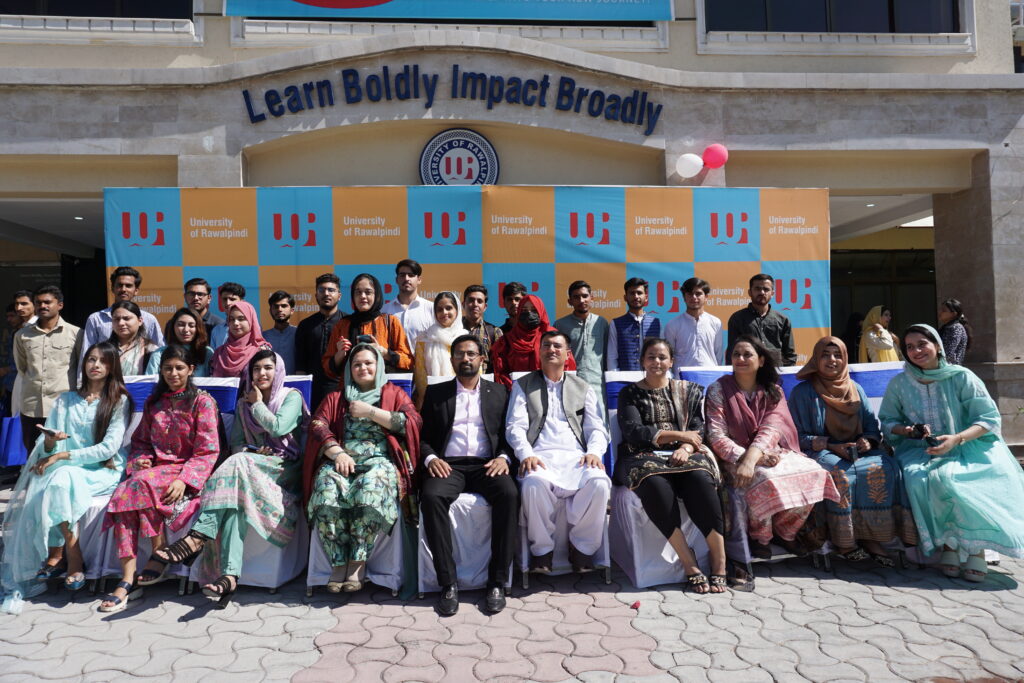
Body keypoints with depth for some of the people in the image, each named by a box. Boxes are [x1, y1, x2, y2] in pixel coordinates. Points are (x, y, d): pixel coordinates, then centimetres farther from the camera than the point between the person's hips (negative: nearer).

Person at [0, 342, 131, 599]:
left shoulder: (119, 400, 2)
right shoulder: (65, 400, 15)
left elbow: (109, 448, -9)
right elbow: (45, 448, 9)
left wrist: (63, 456, -15)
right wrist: (49, 443, -15)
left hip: (104, 472, -4)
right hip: (66, 469, 4)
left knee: (62, 478, -32)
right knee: (42, 487, -28)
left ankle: (57, 555, -16)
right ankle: (73, 560, -18)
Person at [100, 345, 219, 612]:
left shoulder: (203, 401, -1)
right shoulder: (153, 402, 16)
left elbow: (207, 451, -7)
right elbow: (141, 440, 22)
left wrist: (184, 480, -21)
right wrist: (139, 460, -2)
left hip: (188, 471, -5)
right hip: (156, 468, 5)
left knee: (143, 484, -32)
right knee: (122, 494, -26)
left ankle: (159, 558, -18)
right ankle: (128, 580, -28)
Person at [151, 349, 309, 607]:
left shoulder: (292, 397, 5)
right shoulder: (244, 403, 20)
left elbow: (278, 427, -12)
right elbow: (235, 443, 13)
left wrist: (257, 404, 2)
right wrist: (250, 452, -9)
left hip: (286, 470, -4)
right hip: (252, 465, 4)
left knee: (237, 464, -32)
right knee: (234, 496, -31)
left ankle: (197, 537, -39)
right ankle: (229, 574, -43)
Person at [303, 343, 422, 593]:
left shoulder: (393, 393, 22)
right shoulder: (335, 398, 28)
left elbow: (413, 423, 4)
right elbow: (318, 426, 11)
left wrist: (370, 412, 1)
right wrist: (337, 453, -8)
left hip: (380, 459, -2)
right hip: (340, 460, 2)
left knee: (370, 488, -37)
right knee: (327, 490, -32)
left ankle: (358, 562, -26)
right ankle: (339, 563, -24)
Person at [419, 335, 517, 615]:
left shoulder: (498, 392, 18)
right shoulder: (435, 393, 17)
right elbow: (423, 435, 11)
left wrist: (503, 457, -8)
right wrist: (430, 458, -9)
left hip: (486, 465, 0)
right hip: (448, 465, 0)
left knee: (509, 494, -32)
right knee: (431, 497, -33)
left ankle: (497, 582, -23)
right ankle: (448, 583, -24)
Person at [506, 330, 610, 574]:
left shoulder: (583, 388, 24)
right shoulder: (523, 386, 19)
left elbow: (596, 428, 14)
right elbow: (515, 426, 6)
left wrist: (594, 452, -9)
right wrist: (526, 454, -14)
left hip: (575, 457, 2)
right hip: (540, 458, -1)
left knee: (599, 483, -32)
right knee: (534, 483, -37)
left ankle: (582, 548, -10)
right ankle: (542, 549, -14)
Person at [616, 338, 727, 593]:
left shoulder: (689, 391, 19)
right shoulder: (630, 393, 14)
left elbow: (698, 430, 8)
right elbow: (632, 431, -1)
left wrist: (685, 448, -15)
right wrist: (678, 434, -3)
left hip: (683, 455, 2)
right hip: (644, 457, -1)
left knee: (700, 479, -34)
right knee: (655, 484, -37)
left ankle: (719, 565, -28)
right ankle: (690, 565, -30)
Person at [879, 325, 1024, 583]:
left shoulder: (961, 377, -1)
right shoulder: (899, 384, 6)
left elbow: (990, 418, -4)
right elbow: (887, 421, 13)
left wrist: (956, 439, -19)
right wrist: (907, 431, -10)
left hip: (966, 448, -2)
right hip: (919, 452, 2)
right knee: (920, 478, -34)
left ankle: (976, 547, -18)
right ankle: (949, 542, -14)